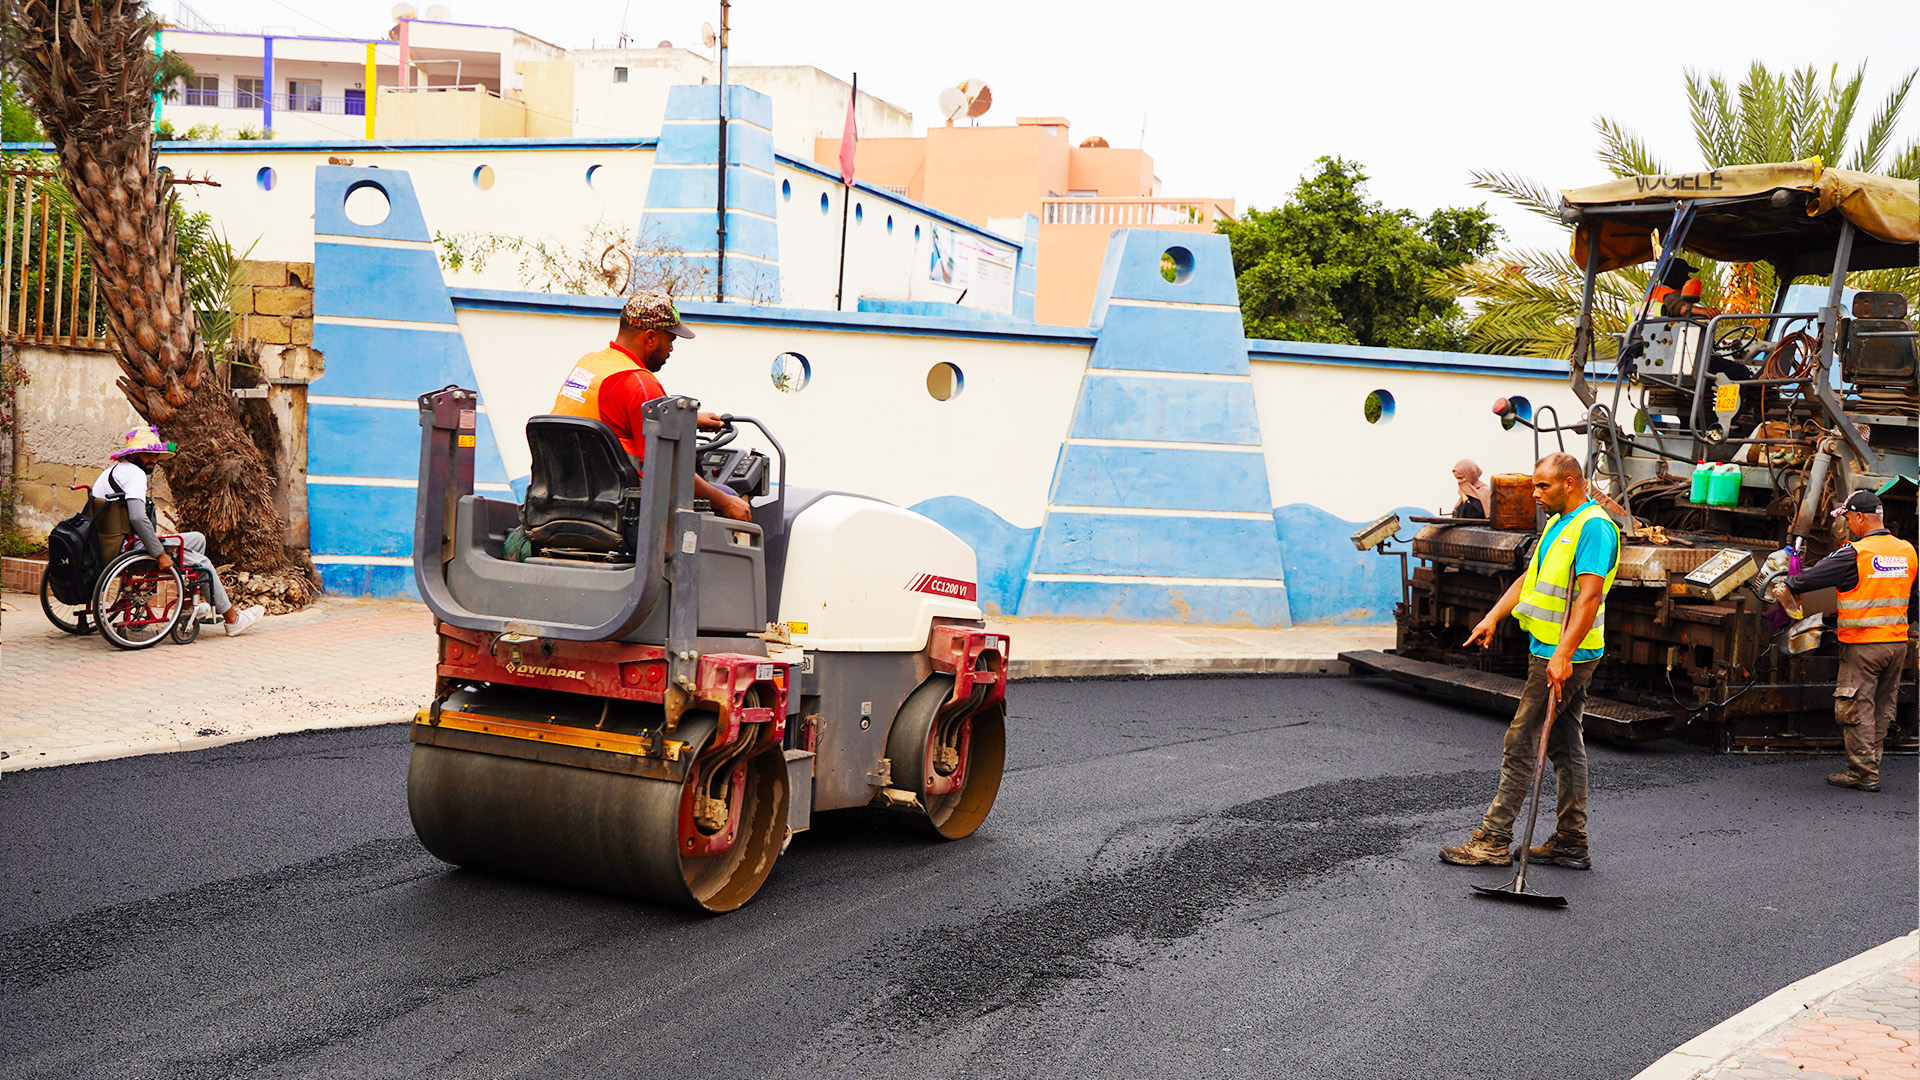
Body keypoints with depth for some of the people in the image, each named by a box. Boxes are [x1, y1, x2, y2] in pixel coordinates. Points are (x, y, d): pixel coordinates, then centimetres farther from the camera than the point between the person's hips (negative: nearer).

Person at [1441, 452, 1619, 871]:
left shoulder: (1594, 527, -16)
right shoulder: (1558, 523, 16)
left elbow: (1589, 596, -24)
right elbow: (1531, 578, 22)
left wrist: (1563, 655, -30)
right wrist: (1494, 617, 12)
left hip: (1566, 657, -10)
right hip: (1552, 652, 10)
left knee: (1521, 743, -6)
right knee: (1565, 746, 12)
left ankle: (1493, 840, 0)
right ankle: (1572, 843, 18)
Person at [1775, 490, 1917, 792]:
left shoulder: (1856, 554, -16)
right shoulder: (1907, 552, 6)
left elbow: (1813, 577, -13)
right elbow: (1911, 598, 16)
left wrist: (1790, 586, 6)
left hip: (1863, 645, -7)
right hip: (1897, 643, 7)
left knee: (1856, 710, 0)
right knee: (1882, 710, 13)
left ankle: (1864, 774, 2)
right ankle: (1870, 766, 19)